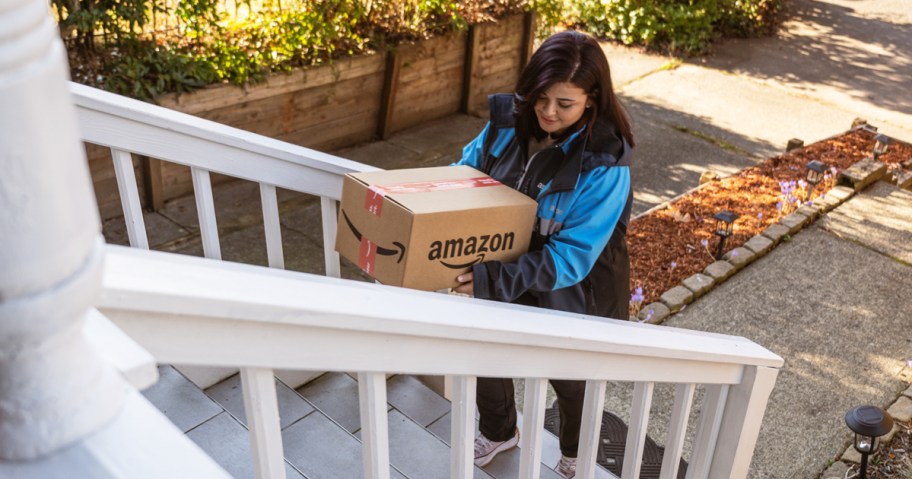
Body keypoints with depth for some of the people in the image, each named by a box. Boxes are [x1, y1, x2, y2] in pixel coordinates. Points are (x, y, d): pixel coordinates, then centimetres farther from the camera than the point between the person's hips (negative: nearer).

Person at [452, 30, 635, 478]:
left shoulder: (604, 164, -30)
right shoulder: (509, 120, -16)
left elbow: (571, 257, -32)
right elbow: (467, 170, 2)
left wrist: (493, 279, -39)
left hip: (568, 296, -4)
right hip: (502, 281, 5)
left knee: (570, 382, 22)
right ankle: (498, 432, 60)